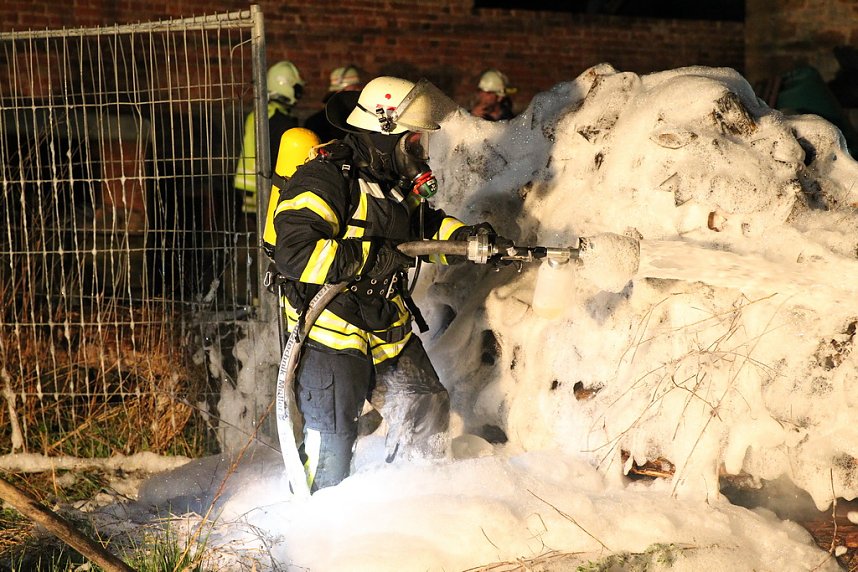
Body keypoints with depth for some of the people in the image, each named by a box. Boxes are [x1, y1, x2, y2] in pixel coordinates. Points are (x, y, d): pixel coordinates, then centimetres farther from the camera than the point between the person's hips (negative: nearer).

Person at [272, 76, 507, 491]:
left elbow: (427, 225, 22)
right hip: (330, 332, -9)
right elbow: (294, 253, -29)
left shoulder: (397, 183, 10)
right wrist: (370, 258, -29)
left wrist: (466, 237, 0)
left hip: (389, 329, 9)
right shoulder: (325, 179, -19)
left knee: (427, 411, 14)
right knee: (332, 439, -4)